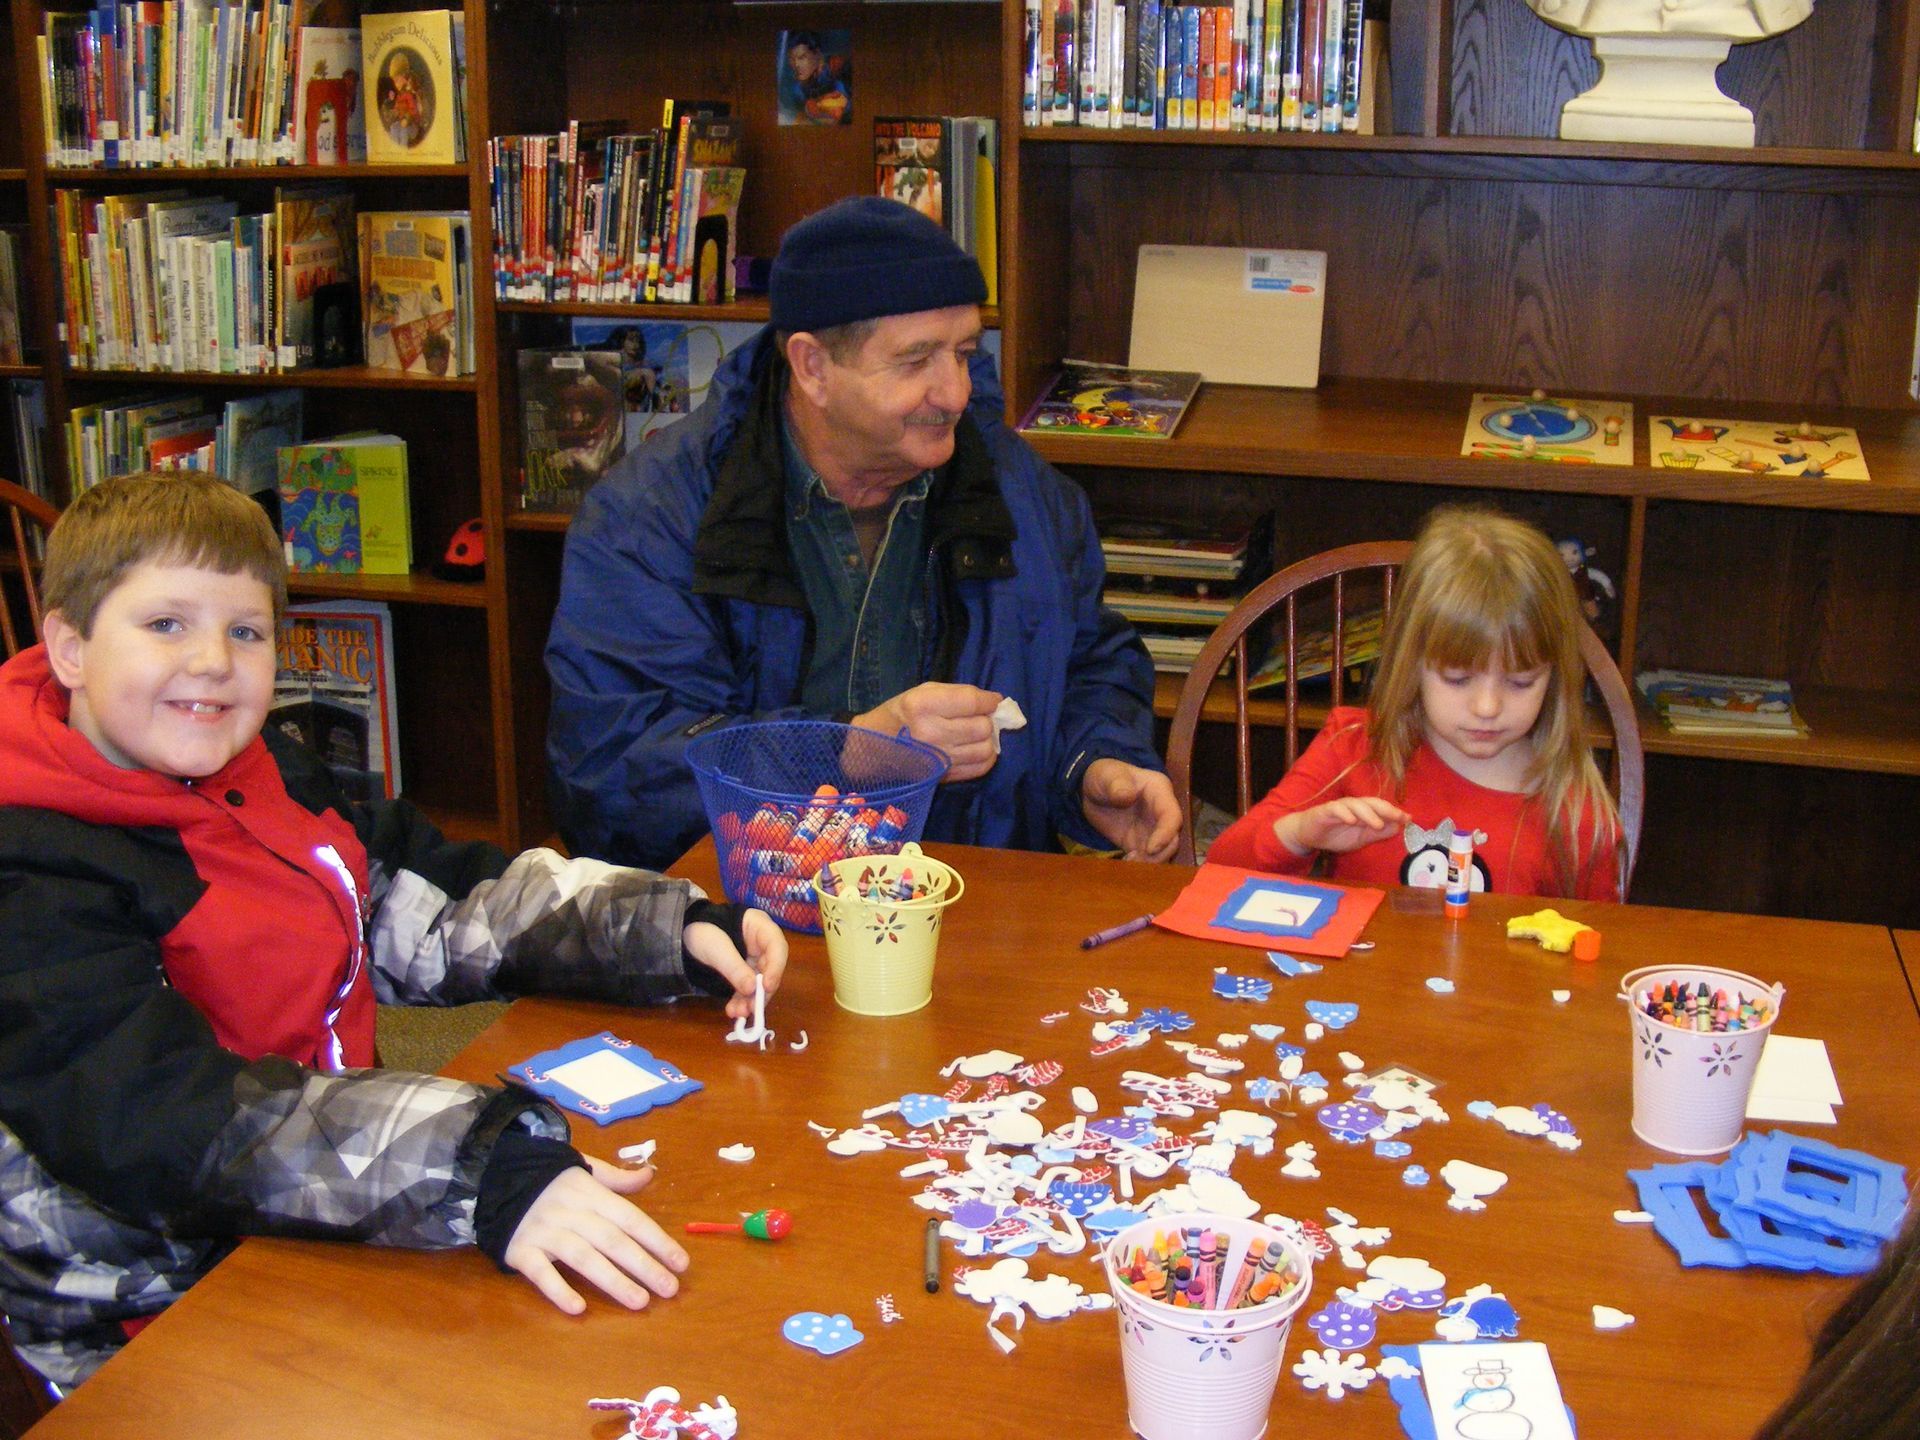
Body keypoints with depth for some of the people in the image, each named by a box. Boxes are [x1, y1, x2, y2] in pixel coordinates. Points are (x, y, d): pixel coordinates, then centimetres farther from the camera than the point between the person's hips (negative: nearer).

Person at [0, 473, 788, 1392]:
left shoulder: (269, 777, 7)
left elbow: (448, 910, 10)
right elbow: (180, 1124, -31)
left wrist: (675, 930, -4)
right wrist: (485, 1176, -43)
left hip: (323, 1245, 7)